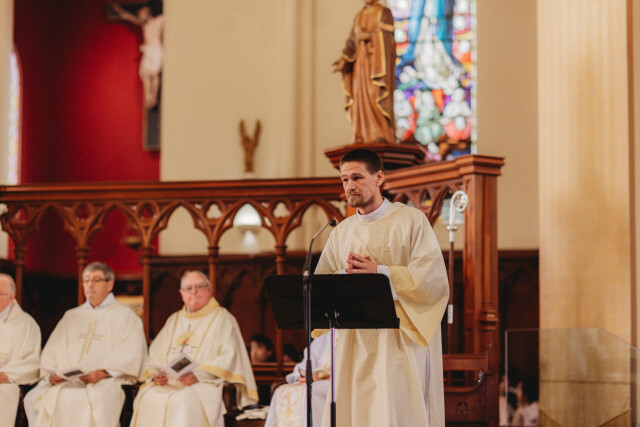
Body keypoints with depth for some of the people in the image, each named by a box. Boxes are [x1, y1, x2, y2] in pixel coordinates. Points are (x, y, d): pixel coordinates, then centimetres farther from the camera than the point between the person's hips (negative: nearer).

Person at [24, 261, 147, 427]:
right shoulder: (71, 316, 28)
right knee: (33, 398, -24)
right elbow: (51, 352, 20)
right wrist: (52, 374, -2)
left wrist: (101, 373, -18)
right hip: (65, 381, 4)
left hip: (106, 383, -4)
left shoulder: (125, 316, 12)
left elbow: (130, 354, -3)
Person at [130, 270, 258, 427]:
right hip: (168, 384, 5)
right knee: (145, 399, -24)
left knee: (183, 402, -35)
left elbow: (229, 358, -4)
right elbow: (155, 354, 19)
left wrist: (199, 374, -17)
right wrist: (156, 374, -4)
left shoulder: (222, 319, 9)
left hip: (206, 384, -5)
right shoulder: (174, 321, 25)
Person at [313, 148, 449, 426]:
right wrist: (345, 275, -12)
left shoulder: (411, 221, 0)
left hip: (399, 343, -4)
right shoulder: (341, 232, 15)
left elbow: (433, 278, -10)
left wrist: (378, 272, -16)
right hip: (354, 345, 5)